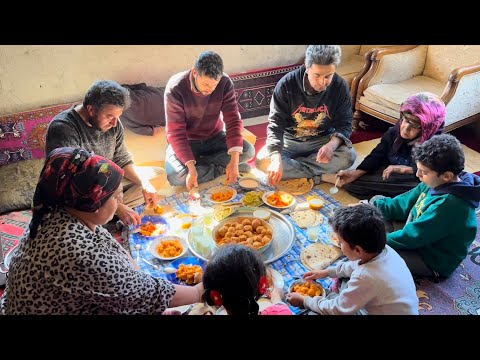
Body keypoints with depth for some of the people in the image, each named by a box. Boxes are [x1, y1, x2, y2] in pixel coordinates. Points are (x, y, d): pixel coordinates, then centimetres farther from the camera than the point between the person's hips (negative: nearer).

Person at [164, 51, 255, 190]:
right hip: (186, 141, -2)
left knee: (248, 151, -20)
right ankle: (222, 168, -11)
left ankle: (198, 164, -12)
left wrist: (234, 160, -31)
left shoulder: (225, 83, -17)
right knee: (175, 176, -30)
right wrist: (191, 167, -36)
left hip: (215, 137, 3)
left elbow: (233, 120, -18)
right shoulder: (175, 88, -25)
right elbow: (175, 132, -24)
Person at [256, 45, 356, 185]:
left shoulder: (340, 86, -14)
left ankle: (291, 170, -19)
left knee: (348, 155, -29)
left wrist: (332, 144, -33)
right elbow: (275, 124, -19)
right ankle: (317, 177, -21)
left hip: (322, 140, 1)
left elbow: (345, 124, -9)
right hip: (289, 140, -1)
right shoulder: (287, 84, -19)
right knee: (262, 160, -29)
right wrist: (276, 157, -37)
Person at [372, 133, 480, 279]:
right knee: (377, 201, 8)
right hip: (418, 237, 9)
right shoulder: (438, 183, -10)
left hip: (432, 262, -9)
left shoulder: (449, 205, -36)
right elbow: (403, 204, 1)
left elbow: (411, 237, -29)